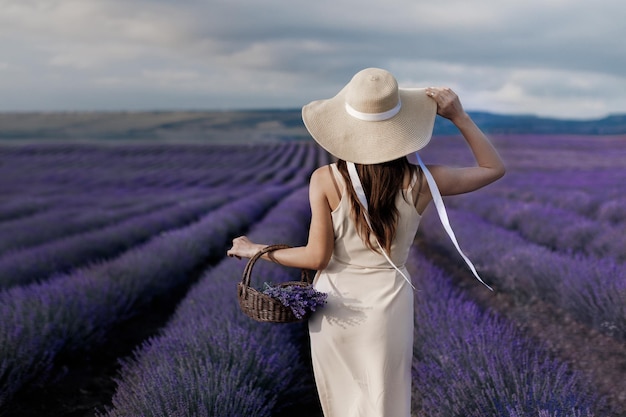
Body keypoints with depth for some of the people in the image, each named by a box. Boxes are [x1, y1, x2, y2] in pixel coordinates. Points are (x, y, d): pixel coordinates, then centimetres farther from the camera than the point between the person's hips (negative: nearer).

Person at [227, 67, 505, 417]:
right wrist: (460, 117, -4)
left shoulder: (325, 180, -17)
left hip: (334, 306, 0)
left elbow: (317, 257, -13)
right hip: (386, 307, 0)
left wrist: (255, 250, 1)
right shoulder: (421, 182, -13)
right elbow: (494, 168, 1)